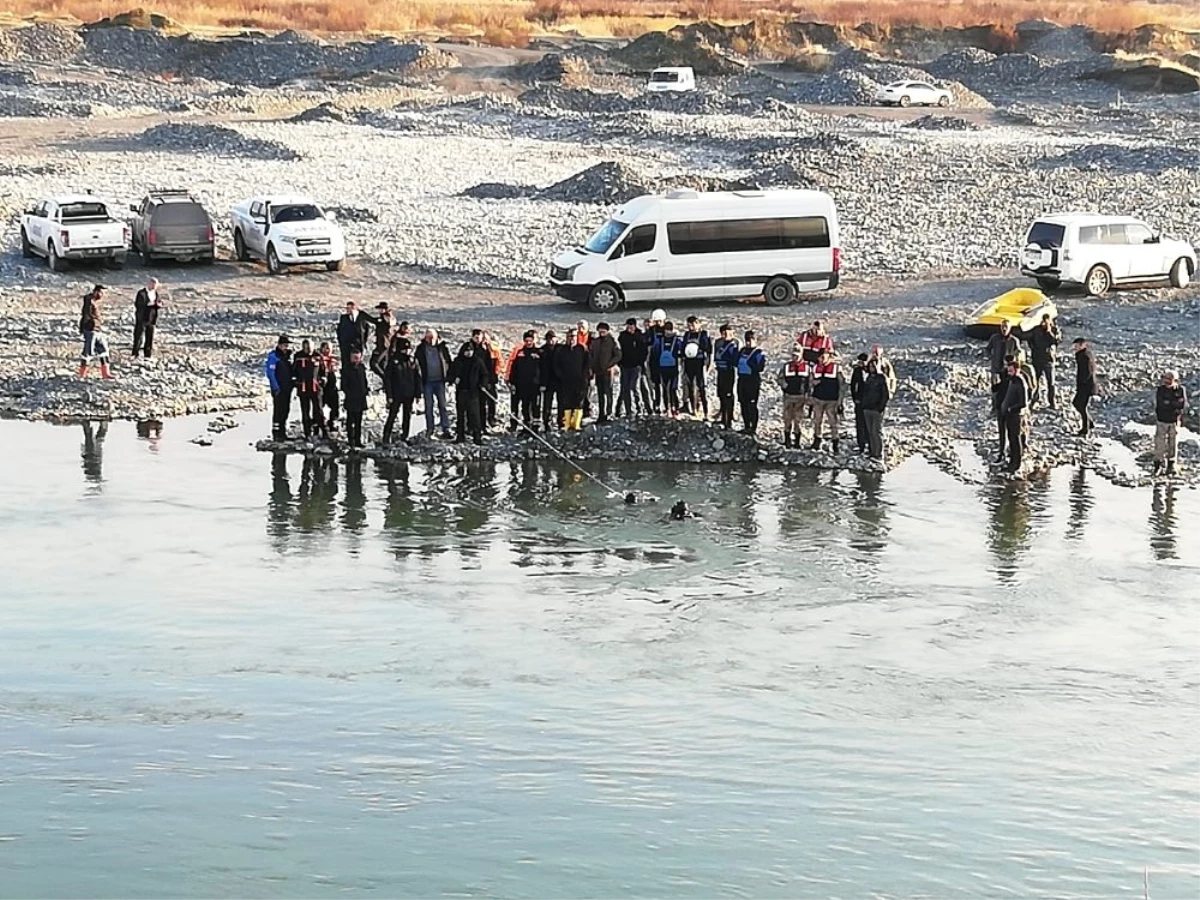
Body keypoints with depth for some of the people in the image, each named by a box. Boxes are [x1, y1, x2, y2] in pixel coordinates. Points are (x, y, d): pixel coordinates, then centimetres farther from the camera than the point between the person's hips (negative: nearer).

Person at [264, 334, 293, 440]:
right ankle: (276, 432, -5)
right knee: (278, 410, -8)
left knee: (286, 410, 11)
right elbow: (270, 372, -14)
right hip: (278, 389, -8)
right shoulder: (273, 356, -9)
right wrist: (275, 387, -18)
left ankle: (282, 432, 19)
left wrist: (291, 382, 12)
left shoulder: (288, 356, 14)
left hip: (287, 388, 8)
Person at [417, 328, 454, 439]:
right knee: (428, 406, 5)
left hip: (440, 381, 0)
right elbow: (416, 363, 1)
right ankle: (429, 429, 12)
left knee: (442, 405, -3)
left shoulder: (441, 347, 3)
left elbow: (449, 362, 11)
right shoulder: (421, 349, 0)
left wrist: (448, 375, 4)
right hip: (427, 381, 0)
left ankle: (446, 429, -3)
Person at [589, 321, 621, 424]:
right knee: (600, 394, 9)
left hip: (607, 370, -5)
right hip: (597, 371, 5)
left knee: (608, 392, -7)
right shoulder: (594, 341, 11)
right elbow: (590, 355, 16)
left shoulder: (612, 341, -3)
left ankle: (609, 415, -6)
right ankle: (601, 415, 14)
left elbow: (618, 355, -6)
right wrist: (591, 367, 5)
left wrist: (610, 365, -14)